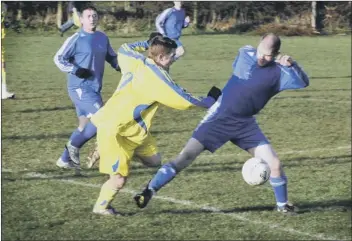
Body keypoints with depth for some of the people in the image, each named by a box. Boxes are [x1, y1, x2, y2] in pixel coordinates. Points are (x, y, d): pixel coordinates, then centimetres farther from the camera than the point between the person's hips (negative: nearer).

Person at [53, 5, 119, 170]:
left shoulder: (103, 38, 11)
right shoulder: (76, 39, -10)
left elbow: (112, 57, 23)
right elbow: (59, 59, -9)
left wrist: (121, 66, 2)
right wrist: (76, 71, -22)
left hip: (94, 88, 8)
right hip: (80, 88, -8)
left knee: (85, 125, 11)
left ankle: (65, 159, 19)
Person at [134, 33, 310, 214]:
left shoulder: (277, 72, -7)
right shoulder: (245, 54, -1)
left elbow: (303, 83, -14)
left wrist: (291, 64, -26)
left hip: (245, 124, 1)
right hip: (220, 117, 0)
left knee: (274, 164, -8)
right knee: (185, 157, -10)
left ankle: (282, 205, 16)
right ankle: (148, 192, -7)